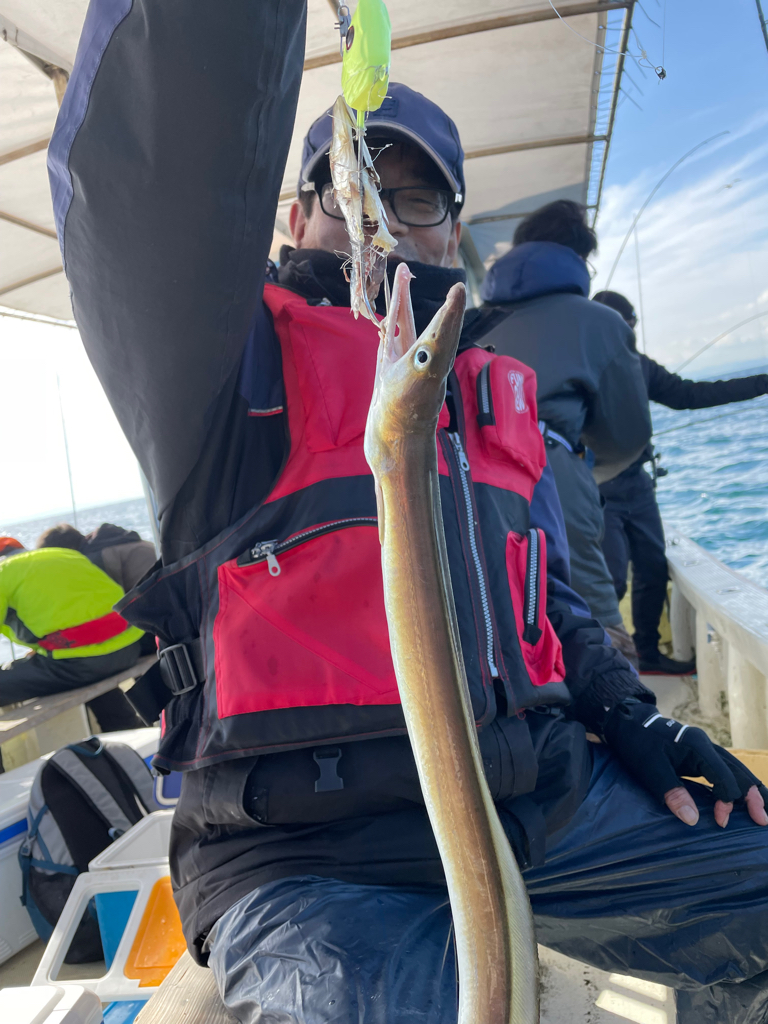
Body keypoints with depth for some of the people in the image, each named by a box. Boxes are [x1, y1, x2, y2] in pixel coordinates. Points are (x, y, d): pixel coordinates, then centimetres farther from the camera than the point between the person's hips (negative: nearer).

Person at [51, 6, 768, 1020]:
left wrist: (635, 722, 11)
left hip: (547, 794, 6)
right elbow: (146, 187, -20)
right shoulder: (233, 357, 2)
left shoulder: (498, 395, 19)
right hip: (308, 848, -5)